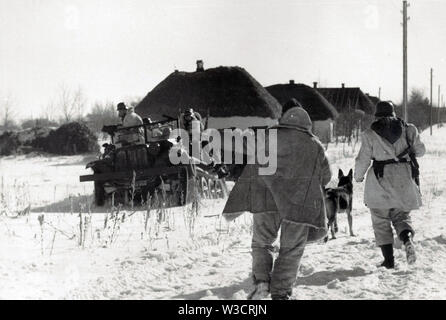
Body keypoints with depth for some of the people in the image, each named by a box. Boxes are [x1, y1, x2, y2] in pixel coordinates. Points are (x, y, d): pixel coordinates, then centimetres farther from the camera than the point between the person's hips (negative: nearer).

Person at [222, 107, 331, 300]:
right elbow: (325, 177, 18)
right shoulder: (314, 146, 12)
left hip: (265, 199, 1)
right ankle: (280, 294, 1)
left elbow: (248, 175, 10)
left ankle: (261, 281, -6)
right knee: (291, 250, 7)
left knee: (261, 243, 14)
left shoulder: (267, 140, 13)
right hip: (299, 203, -1)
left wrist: (236, 206, 14)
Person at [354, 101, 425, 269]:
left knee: (381, 221, 8)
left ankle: (389, 259, 2)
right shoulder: (407, 129, 2)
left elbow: (363, 160, -2)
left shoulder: (370, 134, -5)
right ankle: (407, 238, -16)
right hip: (404, 179, 2)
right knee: (401, 216, 16)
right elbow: (420, 150, 10)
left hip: (381, 181, -2)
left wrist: (358, 176, 15)